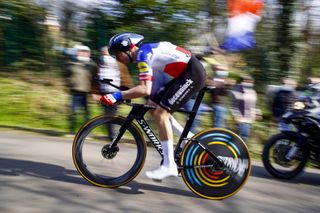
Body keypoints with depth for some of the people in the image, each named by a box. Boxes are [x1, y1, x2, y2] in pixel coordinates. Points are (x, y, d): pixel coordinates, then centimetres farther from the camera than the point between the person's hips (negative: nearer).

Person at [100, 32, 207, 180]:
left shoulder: (142, 53, -17)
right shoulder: (143, 54, 12)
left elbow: (145, 90, -29)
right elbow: (146, 85, 21)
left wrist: (117, 96, -28)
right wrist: (124, 94, 16)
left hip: (193, 73, -10)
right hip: (184, 74, 10)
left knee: (160, 114, -14)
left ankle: (169, 166, -11)